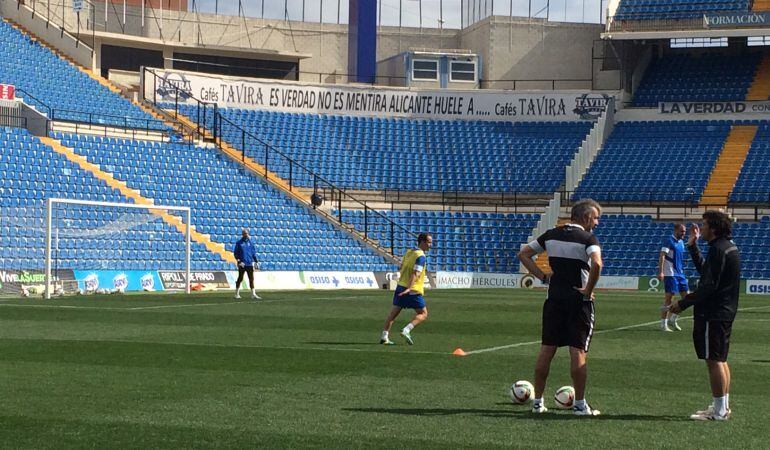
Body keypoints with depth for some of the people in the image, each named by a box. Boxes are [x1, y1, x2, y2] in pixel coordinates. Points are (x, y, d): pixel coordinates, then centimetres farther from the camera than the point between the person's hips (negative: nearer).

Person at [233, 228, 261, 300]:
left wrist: (256, 261, 8)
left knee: (251, 279, -1)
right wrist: (239, 261, -14)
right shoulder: (239, 243, -1)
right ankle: (237, 293, 14)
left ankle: (253, 294, -3)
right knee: (240, 279, 3)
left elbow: (254, 252, 15)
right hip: (242, 264, -3)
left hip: (250, 263, 3)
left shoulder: (250, 242, 10)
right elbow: (235, 253, -2)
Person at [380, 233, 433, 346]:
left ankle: (384, 336, 5)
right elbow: (415, 273, -22)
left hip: (401, 286, 8)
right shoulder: (421, 257, -12)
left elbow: (401, 269, 20)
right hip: (413, 290, -8)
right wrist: (409, 288, -30)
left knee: (393, 313, 10)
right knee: (423, 314, 3)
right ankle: (406, 330, -14)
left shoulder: (409, 252, 13)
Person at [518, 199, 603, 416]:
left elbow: (524, 254, 11)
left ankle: (538, 401, 12)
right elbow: (596, 264, -27)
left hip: (554, 299, 5)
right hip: (578, 301, -5)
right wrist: (588, 291, -15)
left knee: (547, 349, 8)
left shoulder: (552, 234, 9)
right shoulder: (588, 238, -9)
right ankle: (580, 404, 3)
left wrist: (543, 277, 7)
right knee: (578, 351, -1)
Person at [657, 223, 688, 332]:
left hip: (680, 273, 8)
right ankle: (663, 324, 1)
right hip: (670, 274, -8)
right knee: (668, 297, -5)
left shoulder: (681, 242, 15)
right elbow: (662, 256, -18)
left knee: (686, 296, 4)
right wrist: (660, 272, -26)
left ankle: (672, 319, 16)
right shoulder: (669, 241, -11)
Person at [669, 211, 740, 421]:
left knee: (714, 360, -6)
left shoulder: (718, 249, -18)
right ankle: (723, 406, 22)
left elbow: (708, 286, -22)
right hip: (725, 311, 11)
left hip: (713, 314, -11)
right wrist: (693, 246, 21)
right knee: (720, 360, 16)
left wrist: (683, 303, -16)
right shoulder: (728, 246, 14)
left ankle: (719, 410, -3)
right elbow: (705, 270, 24)